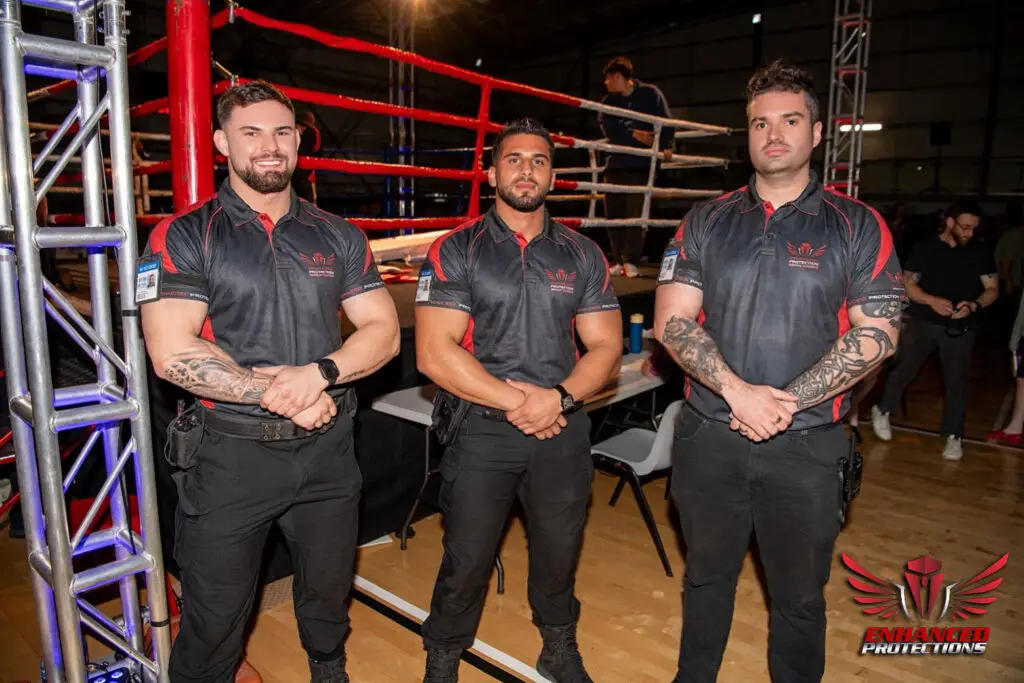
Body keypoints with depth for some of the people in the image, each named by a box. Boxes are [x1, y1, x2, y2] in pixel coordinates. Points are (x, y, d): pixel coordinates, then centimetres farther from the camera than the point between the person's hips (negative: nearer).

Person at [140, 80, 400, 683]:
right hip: (232, 454, -3)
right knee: (215, 616, 12)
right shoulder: (184, 237, -5)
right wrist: (281, 395, -17)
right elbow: (172, 352, -15)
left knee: (329, 593, 23)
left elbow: (384, 330, -1)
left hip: (328, 451, 4)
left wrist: (318, 373, -18)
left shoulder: (338, 237, 5)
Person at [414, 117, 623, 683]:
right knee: (466, 558, 8)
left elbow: (606, 348, 2)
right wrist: (513, 401, -15)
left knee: (558, 552, 17)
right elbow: (434, 353, -12)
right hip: (480, 429, -2)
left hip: (564, 430, 3)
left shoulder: (582, 255, 5)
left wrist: (559, 397, -15)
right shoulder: (456, 251, -4)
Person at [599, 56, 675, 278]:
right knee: (613, 215, 2)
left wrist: (666, 146, -14)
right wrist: (633, 134, -17)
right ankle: (619, 261, 10)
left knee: (636, 215, -8)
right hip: (615, 164, 4)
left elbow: (666, 122, 1)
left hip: (642, 164, -4)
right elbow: (608, 127, -4)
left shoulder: (650, 93, 4)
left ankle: (630, 262, -4)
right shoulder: (608, 101, 13)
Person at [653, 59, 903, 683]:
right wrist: (737, 391, -16)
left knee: (799, 596, 14)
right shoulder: (707, 222, 3)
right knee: (706, 577, 19)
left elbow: (877, 334, -6)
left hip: (806, 445, -1)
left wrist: (785, 402, -15)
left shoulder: (857, 226, -1)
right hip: (709, 436, 2)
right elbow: (672, 321, -3)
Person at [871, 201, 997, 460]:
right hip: (921, 322, -1)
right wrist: (931, 300, -19)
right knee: (903, 370, 1)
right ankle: (882, 410, 25)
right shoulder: (924, 248, 0)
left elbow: (992, 289, 4)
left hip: (960, 327, 1)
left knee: (956, 381, 2)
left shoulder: (981, 252, 3)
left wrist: (974, 305, -17)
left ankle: (954, 436, 13)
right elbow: (907, 284, -1)